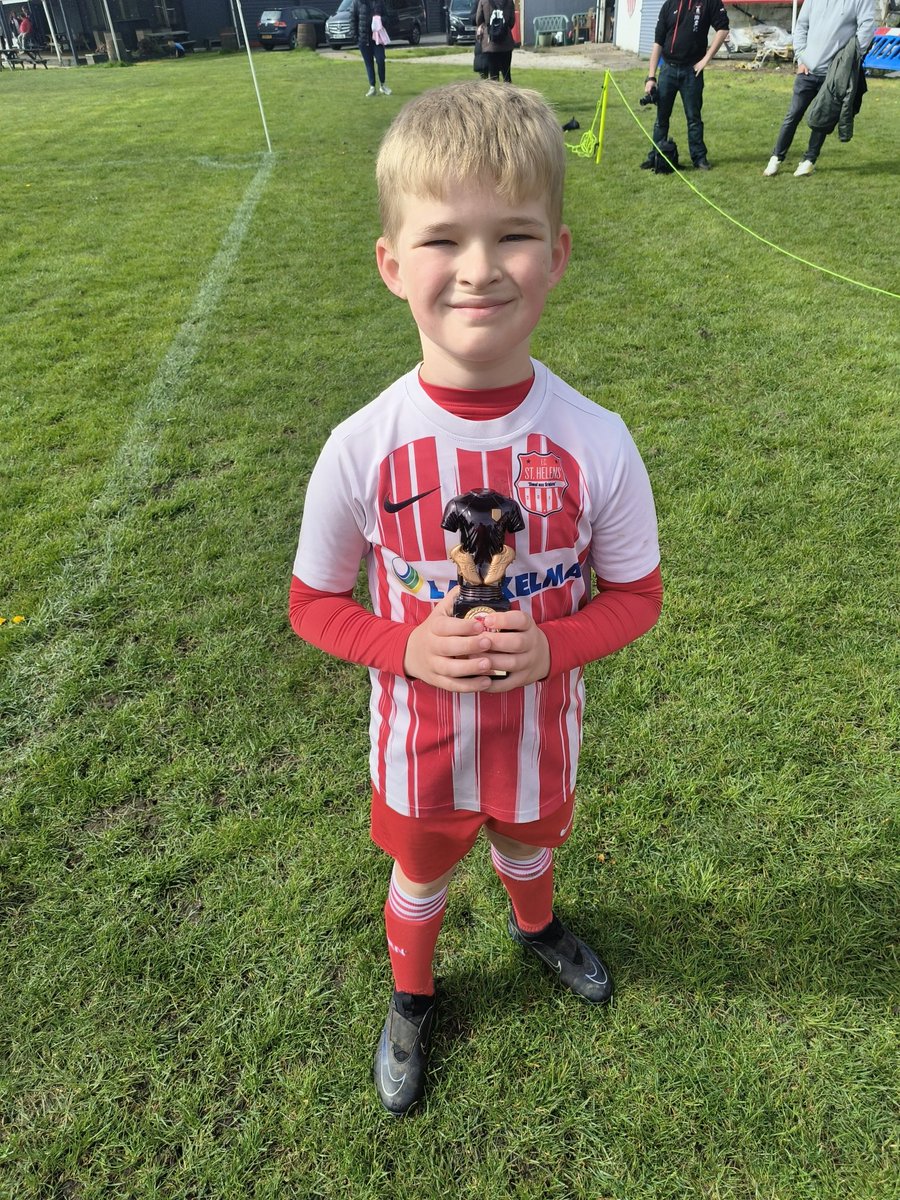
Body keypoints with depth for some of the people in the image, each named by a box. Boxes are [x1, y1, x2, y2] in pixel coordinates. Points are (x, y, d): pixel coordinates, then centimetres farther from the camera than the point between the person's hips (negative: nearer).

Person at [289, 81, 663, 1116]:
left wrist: (550, 649, -25)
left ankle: (536, 926, 71)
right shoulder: (360, 450, -23)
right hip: (418, 742, 0)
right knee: (420, 882, 27)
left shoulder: (597, 443, -21)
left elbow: (637, 594, -7)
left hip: (540, 733, 1)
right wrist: (408, 649, -26)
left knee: (528, 847, 32)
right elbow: (312, 603, -9)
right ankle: (411, 999, 62)